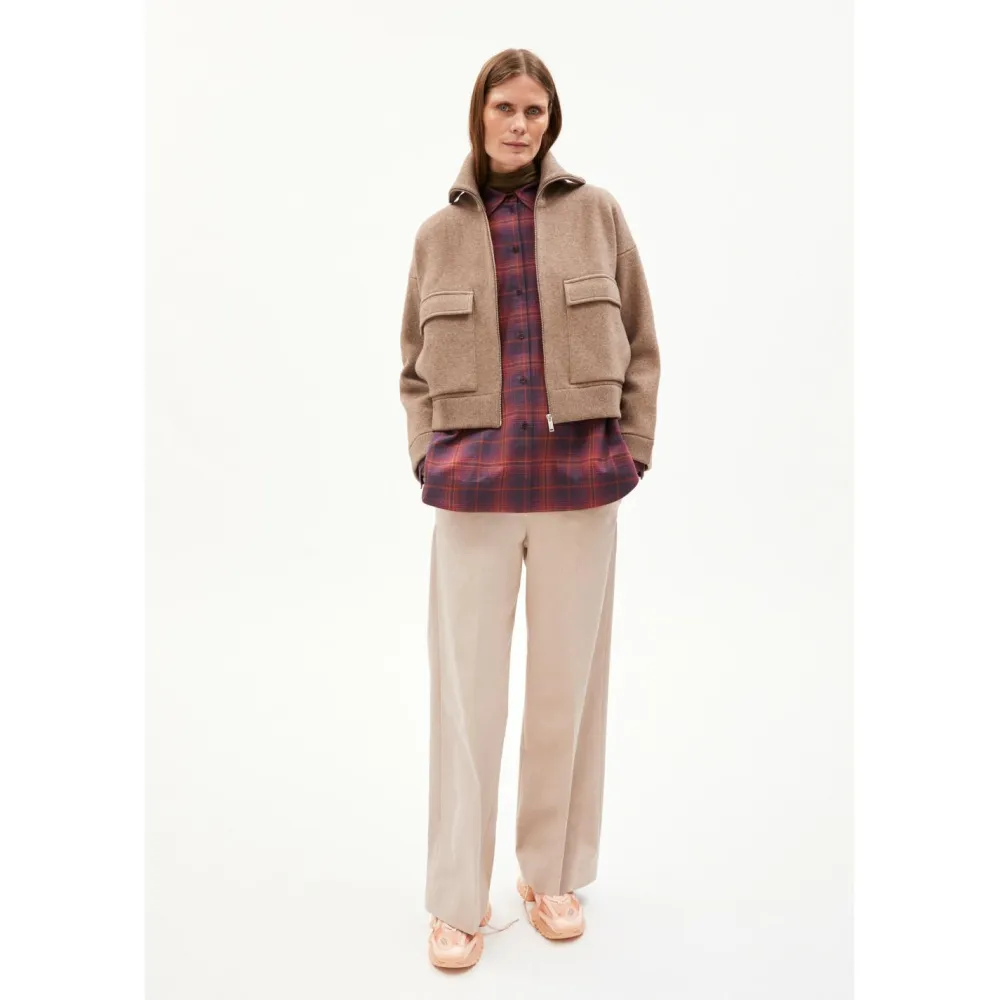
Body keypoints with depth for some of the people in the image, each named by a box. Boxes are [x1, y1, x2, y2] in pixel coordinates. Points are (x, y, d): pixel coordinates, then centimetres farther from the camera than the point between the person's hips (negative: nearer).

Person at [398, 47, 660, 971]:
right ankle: (458, 902, 17)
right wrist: (428, 459, 3)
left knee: (568, 686, 8)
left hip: (578, 482, 0)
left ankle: (553, 875, 29)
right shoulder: (439, 233, 11)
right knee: (466, 693, 0)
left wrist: (633, 450, 1)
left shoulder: (595, 213, 8)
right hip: (474, 488, 0)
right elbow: (416, 367, 16)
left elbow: (640, 346, 9)